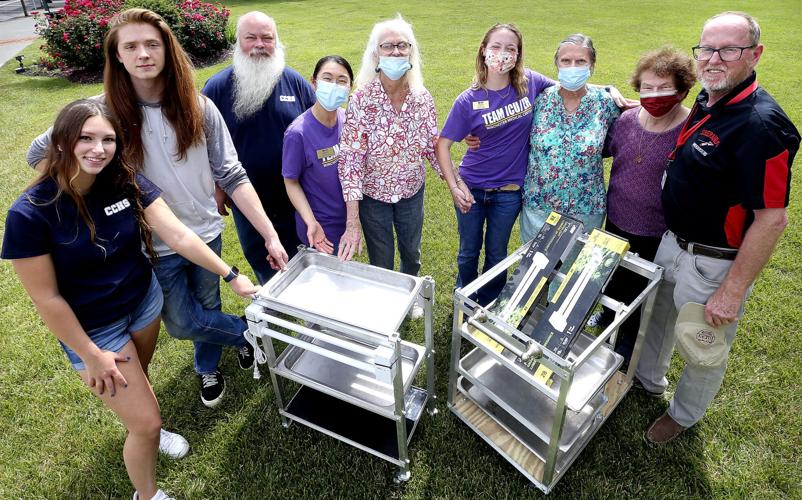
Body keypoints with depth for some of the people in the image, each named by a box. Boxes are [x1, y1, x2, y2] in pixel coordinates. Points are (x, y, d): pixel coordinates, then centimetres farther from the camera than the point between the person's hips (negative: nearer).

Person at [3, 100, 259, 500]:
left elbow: (179, 235, -16)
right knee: (146, 425, 3)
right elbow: (46, 298, -18)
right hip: (93, 329, -4)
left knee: (135, 380, 30)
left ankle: (142, 428, 62)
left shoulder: (127, 182, -14)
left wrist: (230, 275, -20)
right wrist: (91, 356, -13)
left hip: (144, 301, 4)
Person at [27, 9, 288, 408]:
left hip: (206, 233, 1)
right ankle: (248, 331, 38)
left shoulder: (198, 107, -9)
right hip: (154, 246, -1)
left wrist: (271, 235, -16)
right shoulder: (104, 111, -12)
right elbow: (38, 156, 0)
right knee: (183, 323, 9)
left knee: (207, 308, 20)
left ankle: (208, 369, 50)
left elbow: (231, 175, -10)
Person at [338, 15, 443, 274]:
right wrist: (352, 224, -28)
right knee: (381, 265, 14)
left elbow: (434, 147, 2)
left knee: (412, 256, 23)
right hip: (373, 194, -3)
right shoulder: (361, 100, -22)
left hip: (412, 192, 4)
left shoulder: (423, 97, -10)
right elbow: (350, 162, -24)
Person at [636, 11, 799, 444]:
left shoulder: (760, 124, -26)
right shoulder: (706, 101, 1)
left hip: (714, 262, -8)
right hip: (674, 242, 8)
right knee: (656, 314, 27)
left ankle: (685, 413, 41)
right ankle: (648, 377, 53)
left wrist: (732, 292, -24)